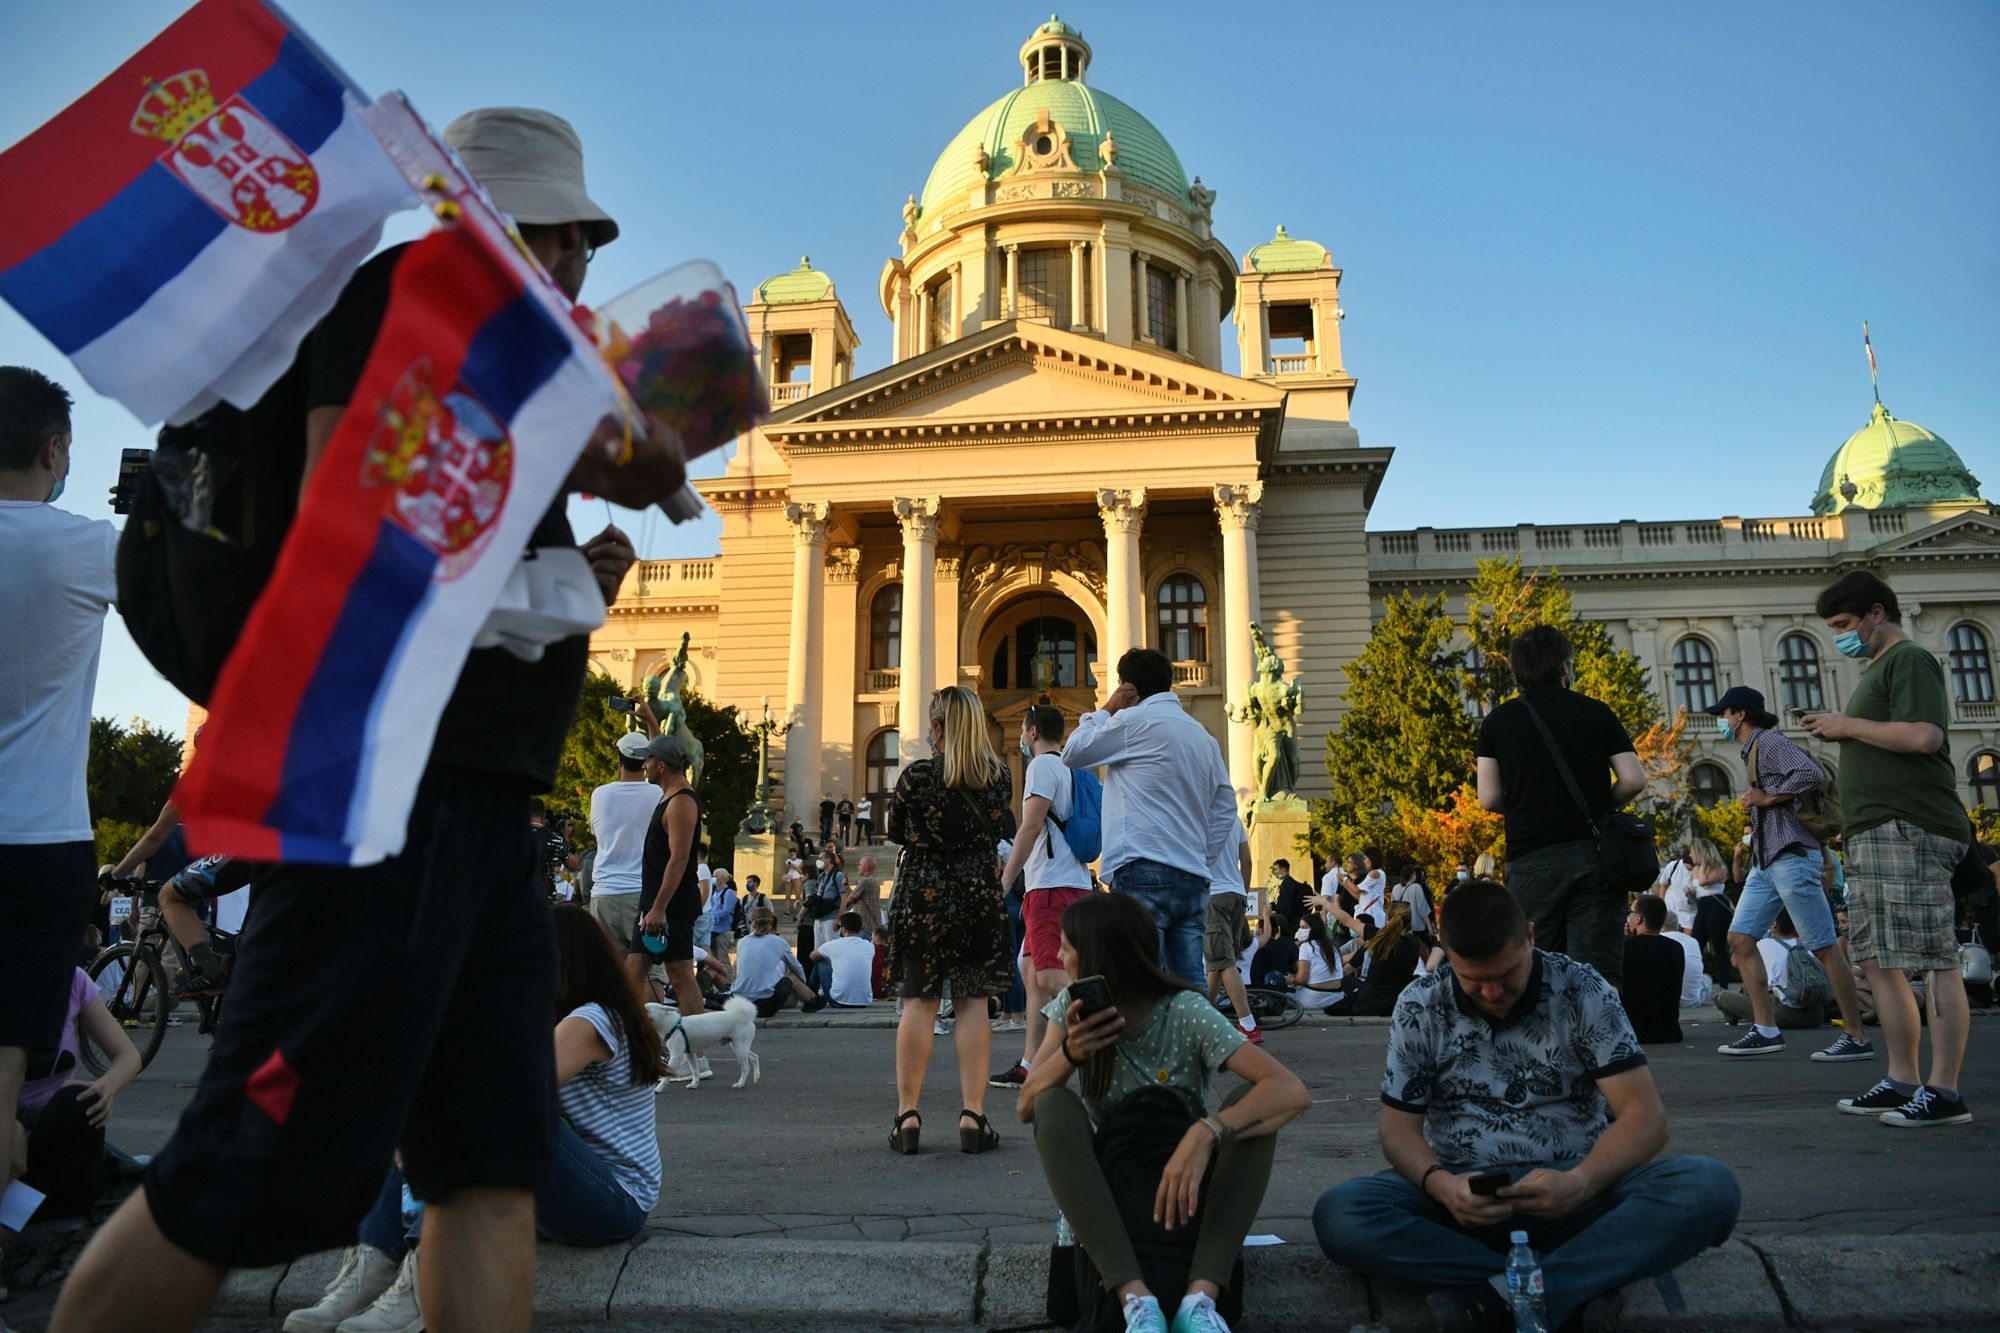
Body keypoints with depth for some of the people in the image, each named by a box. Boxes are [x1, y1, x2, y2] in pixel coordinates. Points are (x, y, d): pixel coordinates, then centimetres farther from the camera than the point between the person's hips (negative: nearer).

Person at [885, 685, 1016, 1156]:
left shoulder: (917, 775, -9)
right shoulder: (998, 777, -2)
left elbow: (895, 832, 5)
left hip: (921, 895, -1)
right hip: (980, 896, 1)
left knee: (918, 1001, 5)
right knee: (973, 1003, 5)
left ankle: (908, 1113, 8)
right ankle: (973, 1115, 5)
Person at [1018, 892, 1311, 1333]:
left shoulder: (1187, 1013, -16)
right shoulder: (1074, 1007, -3)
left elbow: (1293, 1092, -28)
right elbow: (1027, 1108, -10)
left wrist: (1205, 1133, -45)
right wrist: (1069, 1054, -30)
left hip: (1183, 1187, -2)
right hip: (1107, 1187, 2)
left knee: (1253, 1102, -27)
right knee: (1054, 1105, -26)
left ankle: (1201, 1297, -39)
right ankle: (1135, 1297, -38)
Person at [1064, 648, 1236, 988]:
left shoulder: (1134, 721, -3)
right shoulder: (1203, 735, 20)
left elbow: (1072, 754, 7)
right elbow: (1226, 808, 18)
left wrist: (1105, 710, 17)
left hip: (1144, 873, -7)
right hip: (1193, 877, 7)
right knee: (1191, 989, 7)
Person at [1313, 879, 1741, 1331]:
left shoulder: (1584, 992, -5)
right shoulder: (1420, 1006, -2)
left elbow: (1645, 1116, -9)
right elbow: (1399, 1127, -1)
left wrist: (1578, 1184, -29)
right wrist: (1441, 1185, -24)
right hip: (1463, 1193, 0)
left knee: (1711, 1187, -29)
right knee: (1337, 1213, -29)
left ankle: (1495, 1296, -35)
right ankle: (1579, 1288, -30)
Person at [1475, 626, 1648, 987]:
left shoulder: (1497, 721, 3)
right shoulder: (1596, 713, 4)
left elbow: (1489, 798, -1)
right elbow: (1634, 781, -1)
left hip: (1530, 859, 0)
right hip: (1594, 855, 0)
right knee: (1599, 977, -2)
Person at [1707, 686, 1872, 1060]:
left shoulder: (1769, 740, -7)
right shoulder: (1753, 749, 20)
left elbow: (1811, 775, -21)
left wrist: (1766, 798, -14)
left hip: (1790, 855, -10)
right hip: (1766, 860, 10)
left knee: (1824, 947, -4)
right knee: (1740, 938, 3)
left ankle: (1857, 1037, 3)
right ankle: (1767, 1030, 3)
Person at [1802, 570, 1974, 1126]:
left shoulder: (1909, 660, -5)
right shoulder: (1877, 669, 24)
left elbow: (1923, 735, -20)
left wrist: (1849, 725, -10)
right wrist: (1839, 733, 15)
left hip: (1909, 830, -10)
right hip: (1872, 835, 10)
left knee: (1934, 960, -8)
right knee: (1879, 963, 10)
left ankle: (1943, 1091, -6)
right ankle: (1902, 1081, 16)